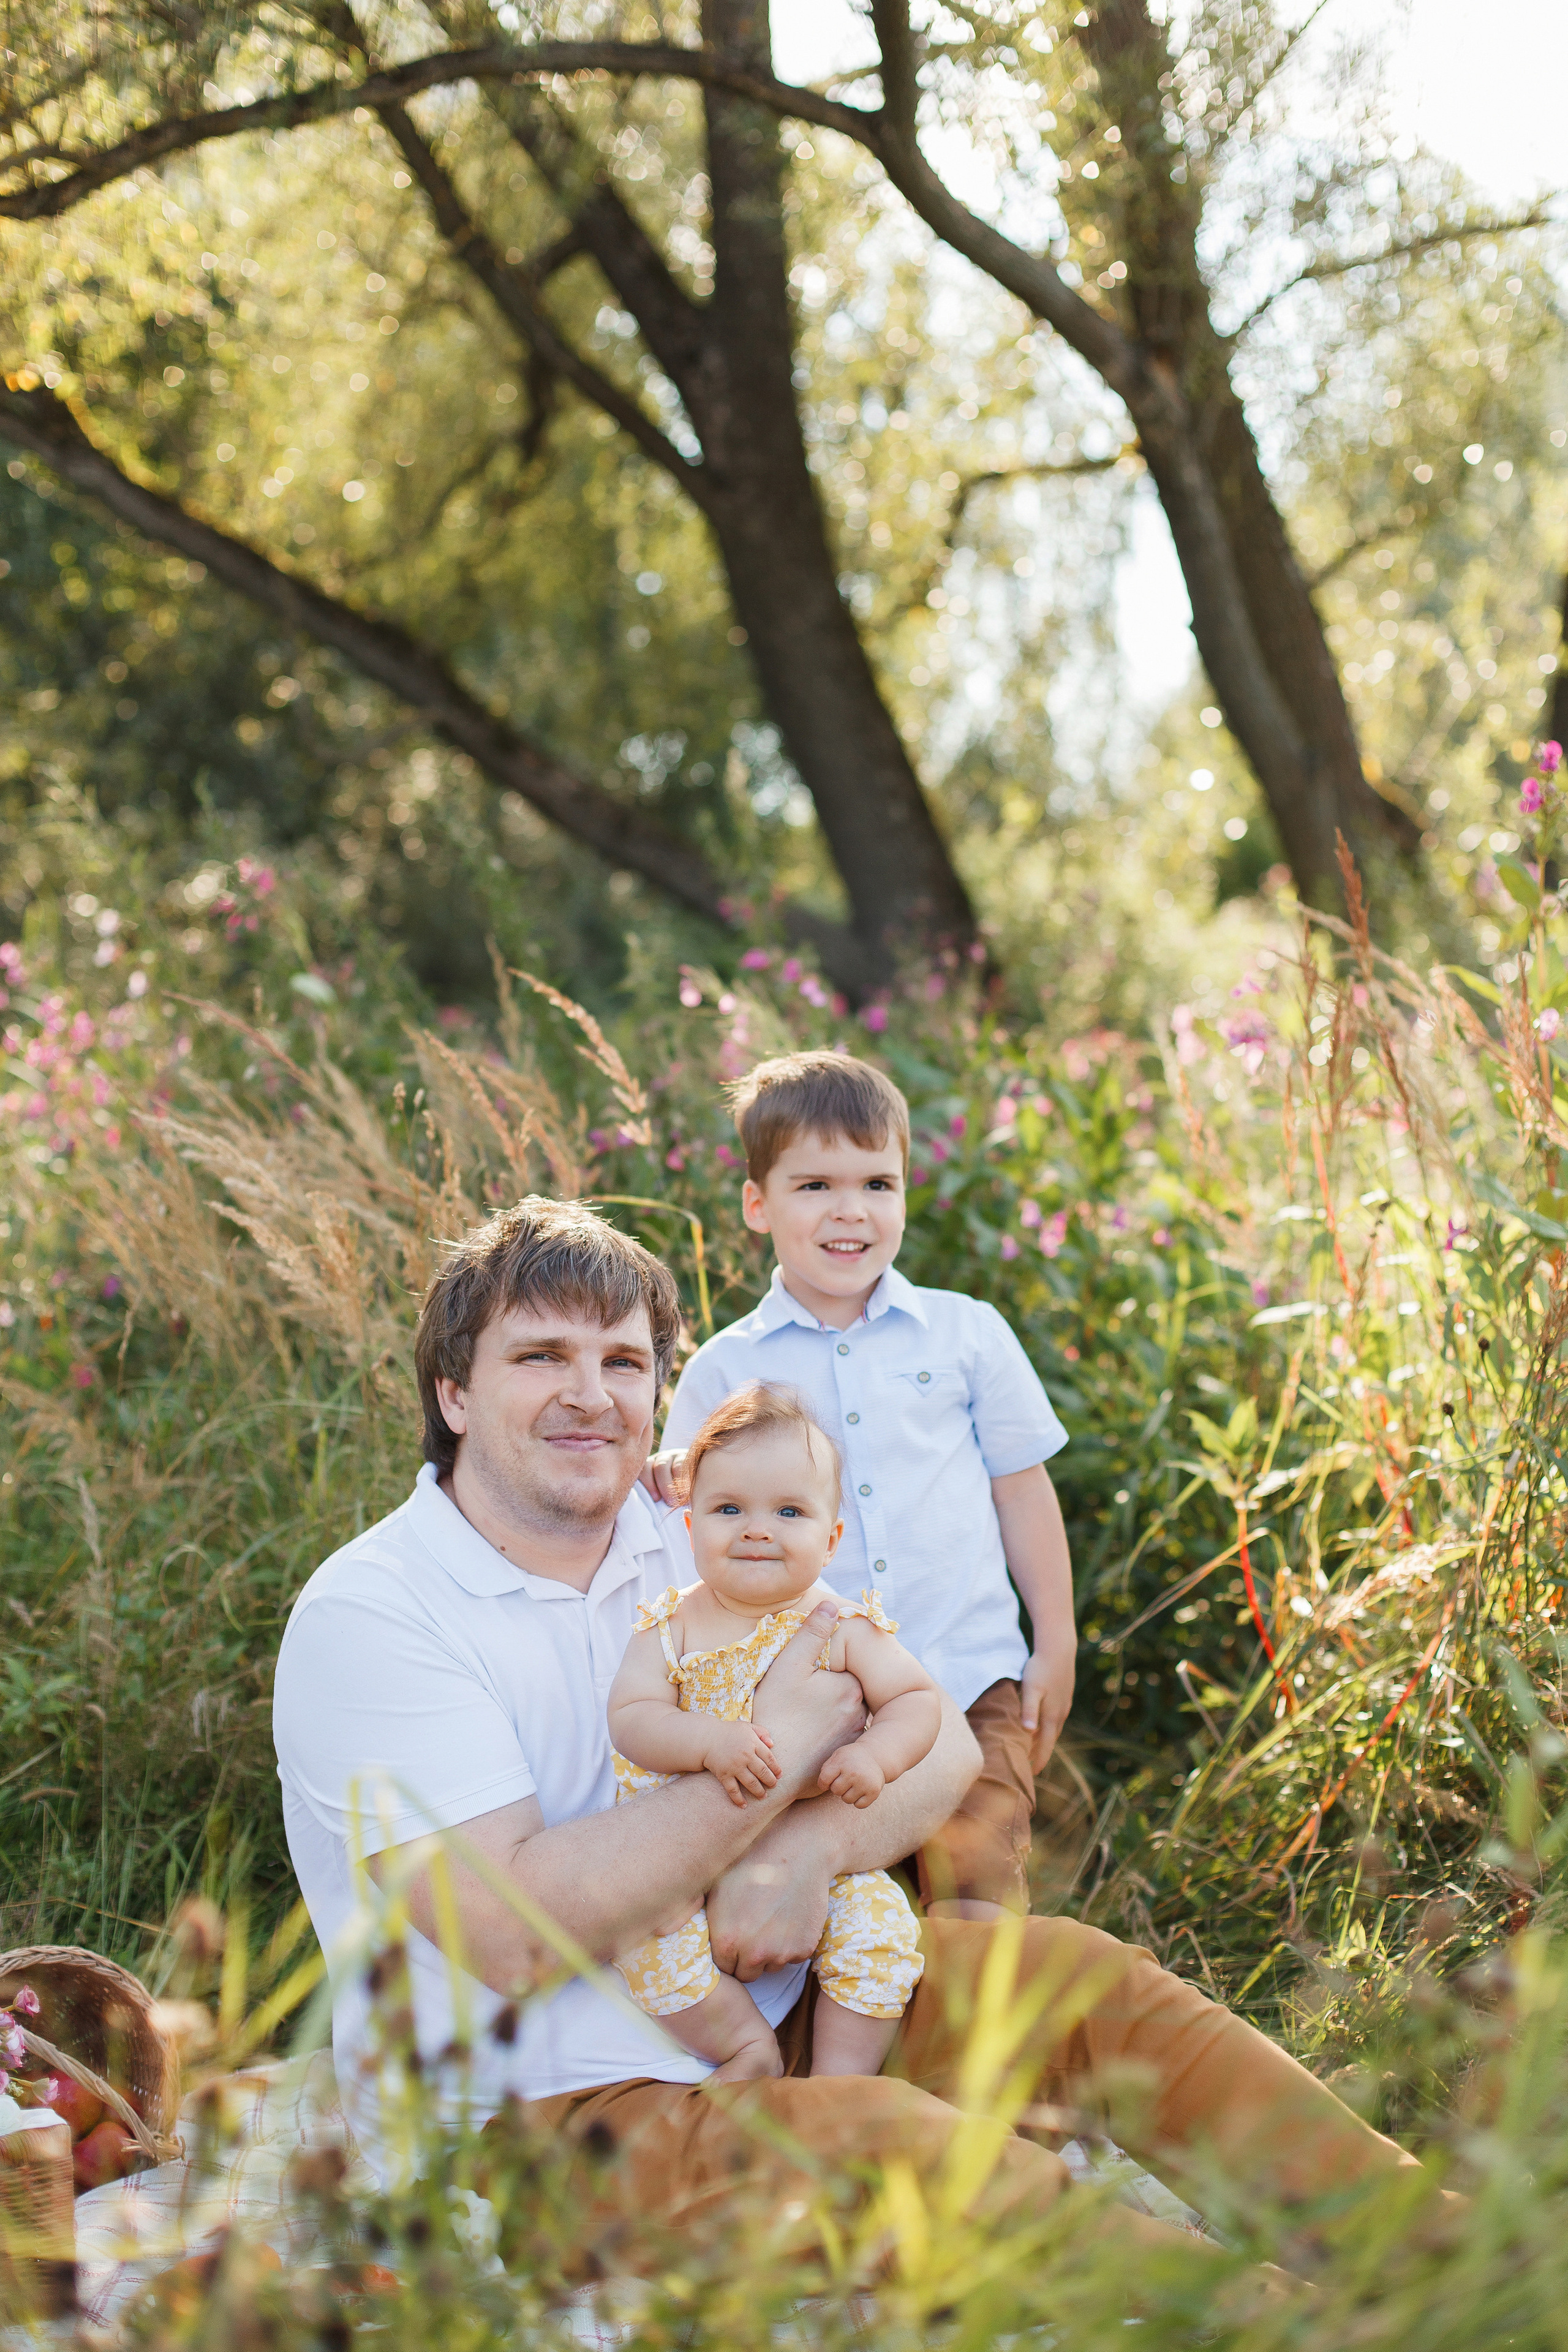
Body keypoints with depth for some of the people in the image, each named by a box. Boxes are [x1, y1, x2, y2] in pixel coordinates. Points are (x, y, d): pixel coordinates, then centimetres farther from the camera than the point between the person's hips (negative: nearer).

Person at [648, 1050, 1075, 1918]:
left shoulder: (966, 1334, 7)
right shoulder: (725, 1370, 6)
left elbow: (1022, 1491, 13)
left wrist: (1057, 1649, 11)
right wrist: (671, 1486, -12)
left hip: (969, 1683, 0)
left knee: (977, 1895, -11)